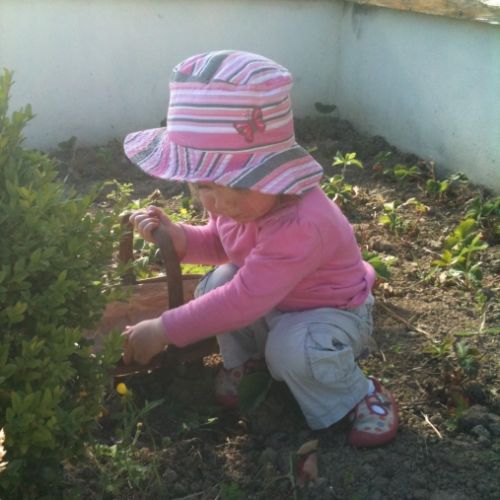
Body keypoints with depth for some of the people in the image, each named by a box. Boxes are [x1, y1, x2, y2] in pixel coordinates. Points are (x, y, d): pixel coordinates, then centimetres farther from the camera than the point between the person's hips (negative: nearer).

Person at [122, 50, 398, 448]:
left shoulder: (304, 225, -42)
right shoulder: (231, 200, -15)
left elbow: (243, 301, -43)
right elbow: (219, 243, 7)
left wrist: (164, 331, -38)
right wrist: (178, 238, -15)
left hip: (332, 311, -7)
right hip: (270, 304, 7)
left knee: (292, 351, -35)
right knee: (217, 283, -17)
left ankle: (361, 396, -3)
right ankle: (244, 360, 11)